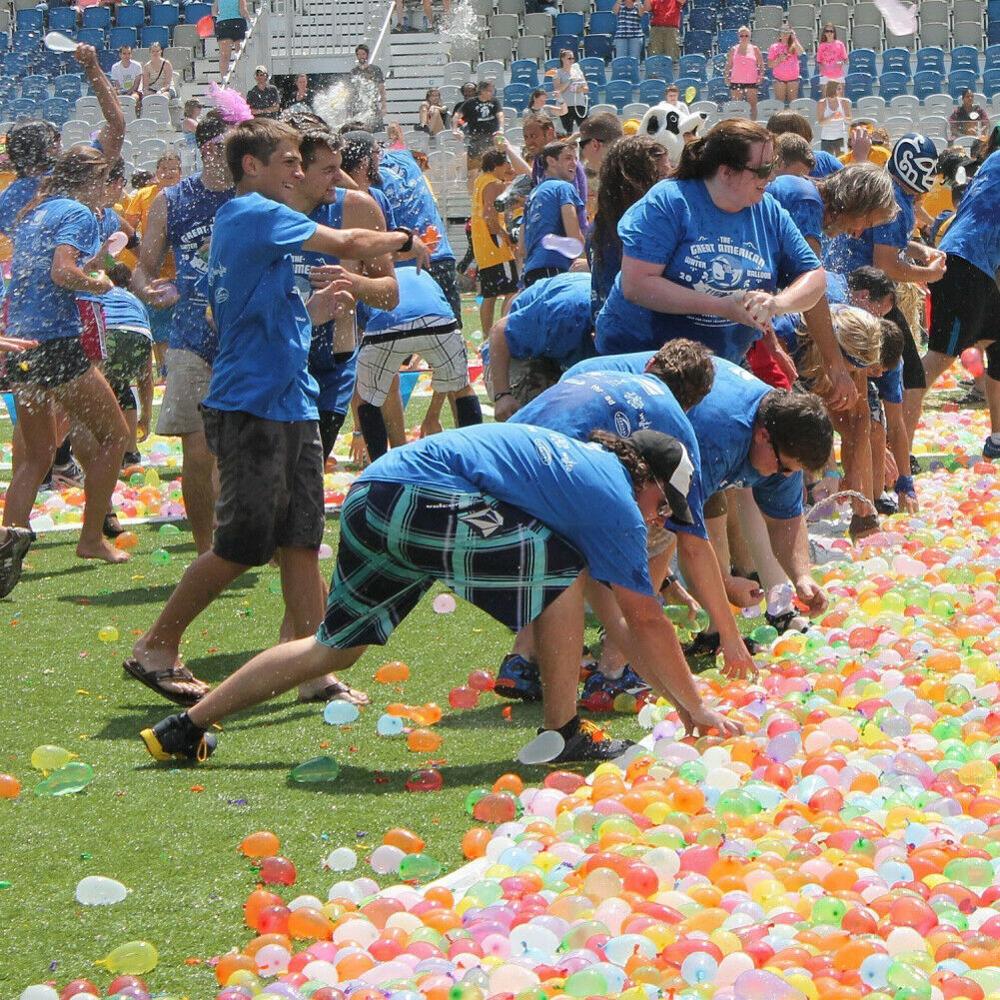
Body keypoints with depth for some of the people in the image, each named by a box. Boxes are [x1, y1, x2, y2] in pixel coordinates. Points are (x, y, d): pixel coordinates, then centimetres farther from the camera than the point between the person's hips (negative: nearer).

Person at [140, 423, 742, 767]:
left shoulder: (582, 459, 29)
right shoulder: (617, 501, 4)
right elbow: (646, 621, 8)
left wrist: (677, 697, 40)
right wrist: (696, 709, 20)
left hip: (371, 496, 9)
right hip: (426, 504, -9)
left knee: (334, 648, 19)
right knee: (563, 567, 2)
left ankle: (185, 730, 20)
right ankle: (563, 734, 4)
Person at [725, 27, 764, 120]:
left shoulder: (754, 49, 7)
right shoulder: (733, 50, 9)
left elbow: (761, 64, 10)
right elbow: (728, 65, 13)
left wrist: (760, 76, -2)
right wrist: (727, 77, 2)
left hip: (751, 81, -1)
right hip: (736, 81, 1)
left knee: (753, 105, 0)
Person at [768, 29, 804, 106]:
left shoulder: (794, 46, 6)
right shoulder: (774, 47, 5)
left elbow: (800, 52, -17)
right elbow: (770, 64, 3)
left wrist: (794, 39, -14)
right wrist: (779, 60, -14)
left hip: (793, 79, 0)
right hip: (780, 79, 0)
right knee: (779, 102, -2)